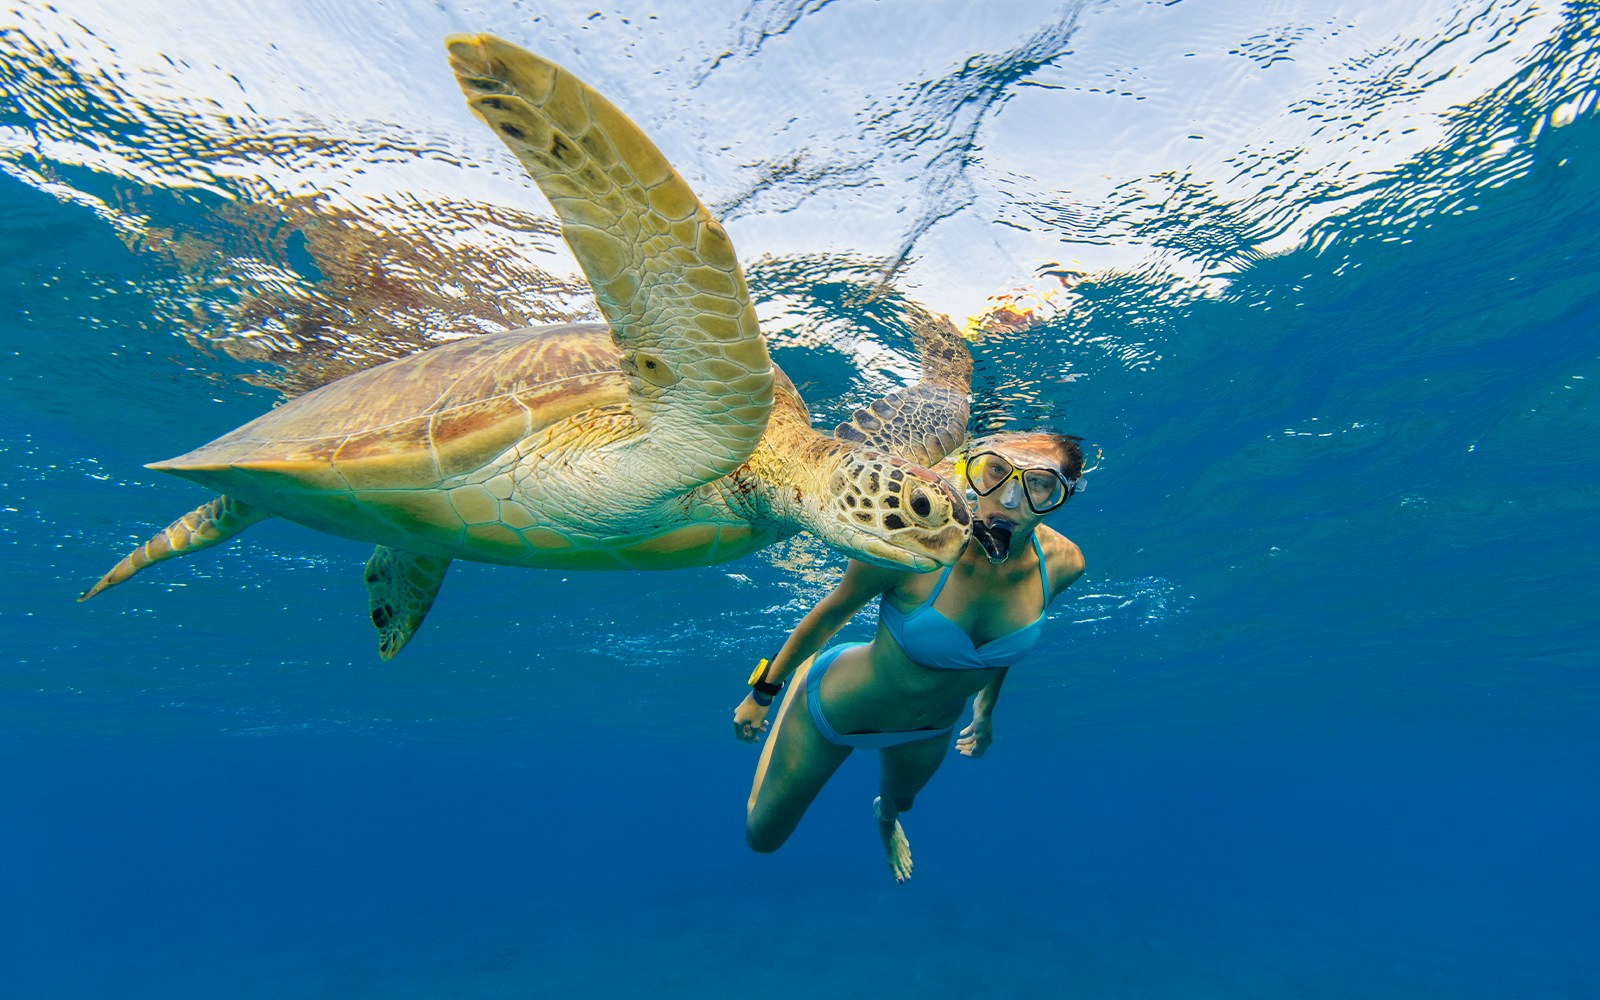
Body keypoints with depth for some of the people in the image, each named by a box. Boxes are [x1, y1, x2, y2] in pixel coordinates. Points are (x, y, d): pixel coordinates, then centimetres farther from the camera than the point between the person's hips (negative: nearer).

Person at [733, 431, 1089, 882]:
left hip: (932, 729, 4)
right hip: (837, 706, -3)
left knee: (898, 802, 37)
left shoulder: (1062, 562, -23)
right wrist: (763, 691, -7)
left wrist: (985, 709, 15)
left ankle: (886, 816, 78)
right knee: (761, 836, 21)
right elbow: (832, 611, -19)